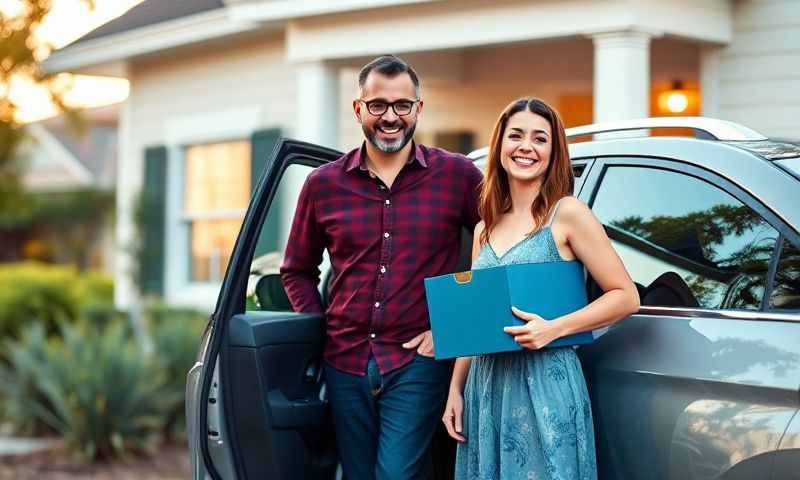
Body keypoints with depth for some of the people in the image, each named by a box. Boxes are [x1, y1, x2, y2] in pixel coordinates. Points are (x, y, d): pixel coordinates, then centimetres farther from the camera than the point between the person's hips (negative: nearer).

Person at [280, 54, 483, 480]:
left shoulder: (457, 175, -3)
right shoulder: (323, 184, 4)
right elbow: (297, 270, 16)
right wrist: (319, 328, 3)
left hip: (416, 364, -3)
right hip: (345, 364, 3)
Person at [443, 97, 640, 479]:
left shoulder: (566, 214, -5)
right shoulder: (484, 229, 12)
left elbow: (626, 297, -8)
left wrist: (554, 328, -18)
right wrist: (456, 390, 12)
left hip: (545, 385, -5)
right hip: (486, 386, 5)